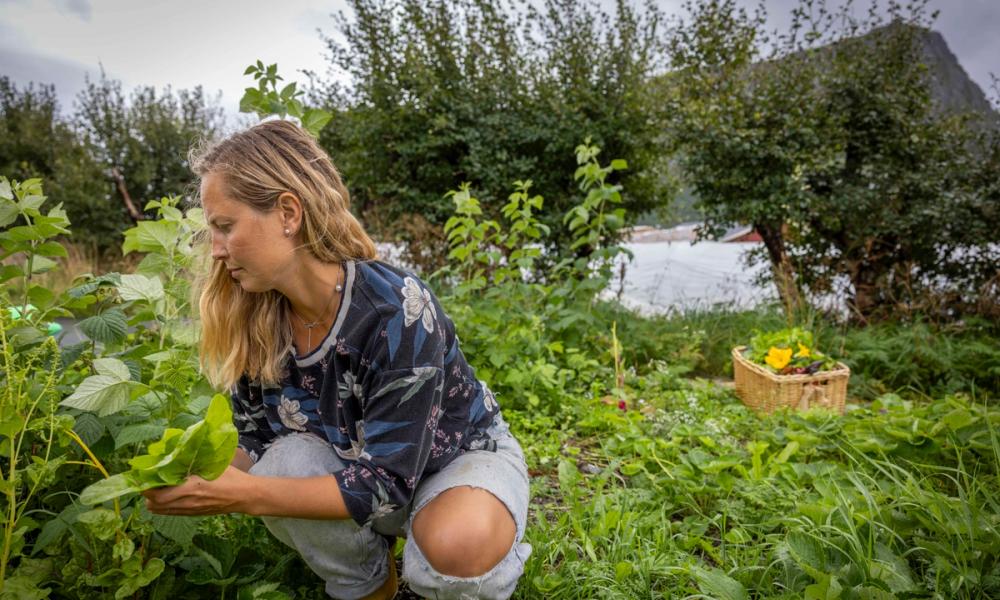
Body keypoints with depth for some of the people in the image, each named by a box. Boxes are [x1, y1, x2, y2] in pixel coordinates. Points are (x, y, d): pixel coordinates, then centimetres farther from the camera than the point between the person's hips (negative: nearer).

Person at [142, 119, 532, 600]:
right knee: (287, 461, -25)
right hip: (356, 465, 5)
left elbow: (387, 484, -29)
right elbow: (256, 447, -2)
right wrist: (203, 478, -22)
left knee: (454, 547, -35)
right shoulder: (257, 322, -15)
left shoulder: (396, 312, -33)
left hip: (463, 457, -4)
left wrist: (243, 495, -32)